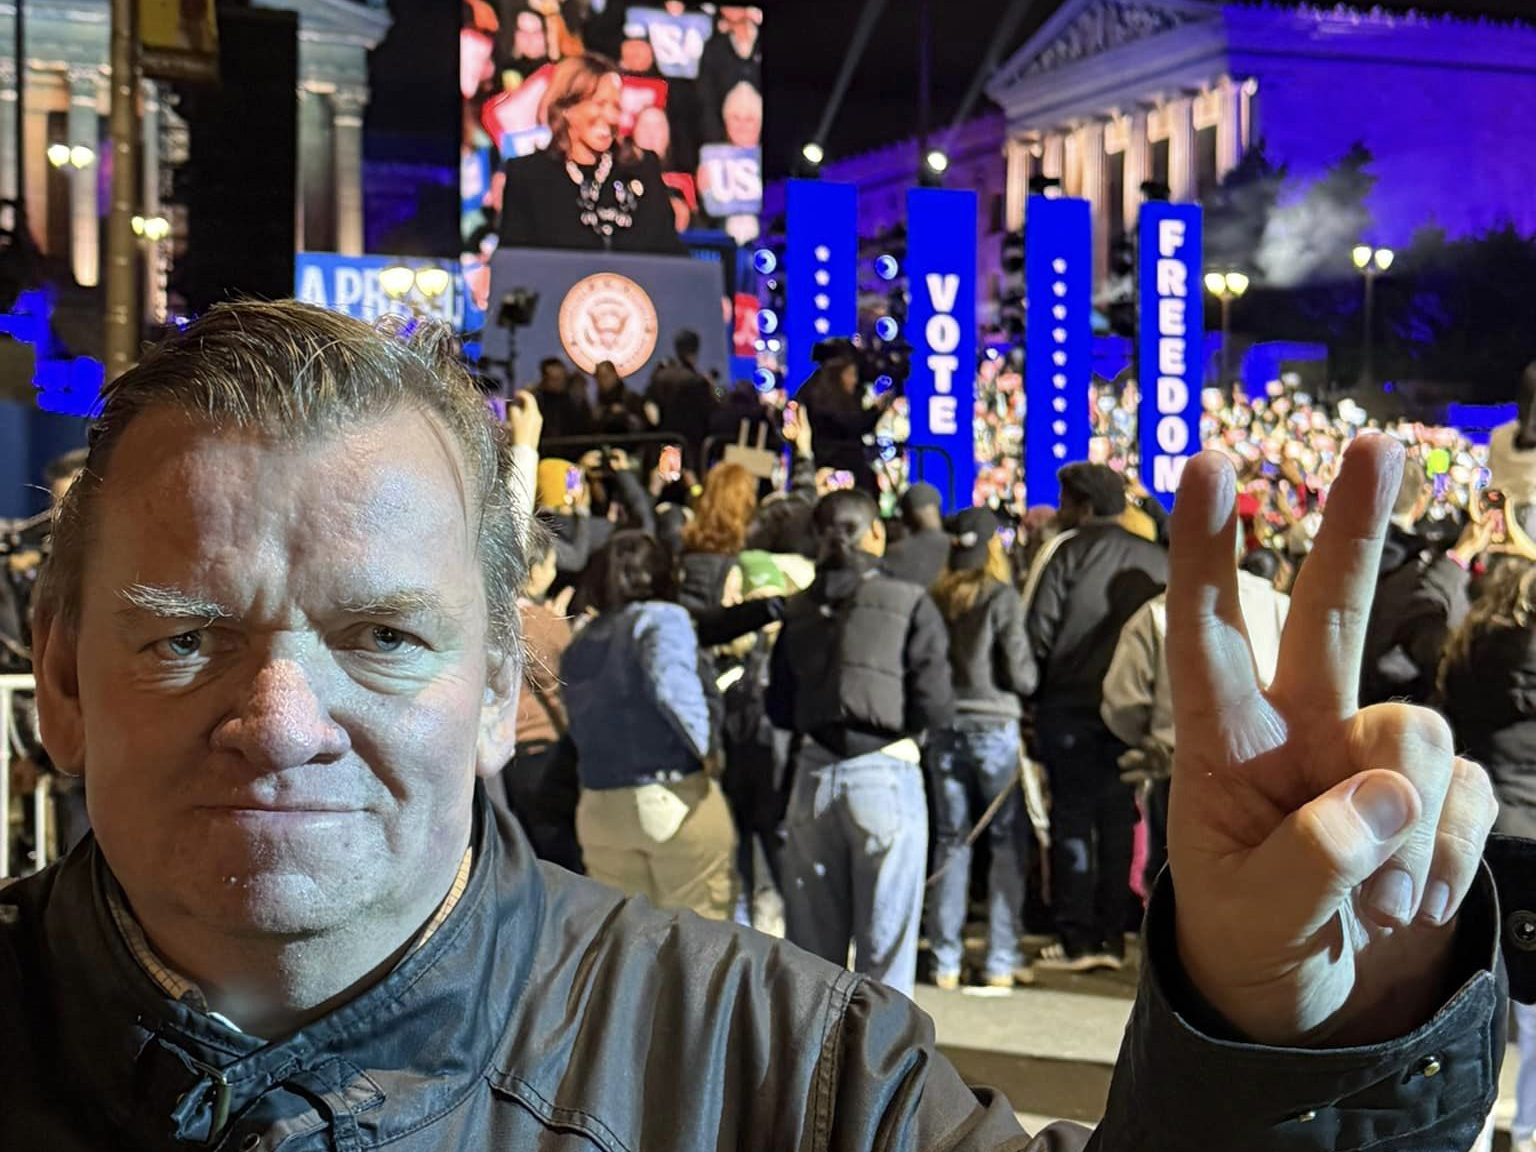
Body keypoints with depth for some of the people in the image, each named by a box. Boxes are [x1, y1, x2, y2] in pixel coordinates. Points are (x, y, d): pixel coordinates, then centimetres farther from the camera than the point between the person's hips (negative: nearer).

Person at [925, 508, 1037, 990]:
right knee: (1006, 842, 5)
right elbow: (1020, 673, -8)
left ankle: (945, 961, 12)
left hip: (944, 728, 4)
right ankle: (1001, 960, 4)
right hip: (994, 724, -4)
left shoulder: (936, 599, 2)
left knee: (951, 841, 11)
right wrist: (1029, 685, 12)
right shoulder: (1001, 596, -7)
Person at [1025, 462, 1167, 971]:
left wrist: (1037, 690, 5)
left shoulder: (1069, 552, -5)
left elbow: (1039, 632, -9)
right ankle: (1111, 938, 11)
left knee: (1071, 818, 2)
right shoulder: (1158, 561, 7)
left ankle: (1077, 939, 1)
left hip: (1071, 703, -4)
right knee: (1118, 820, 10)